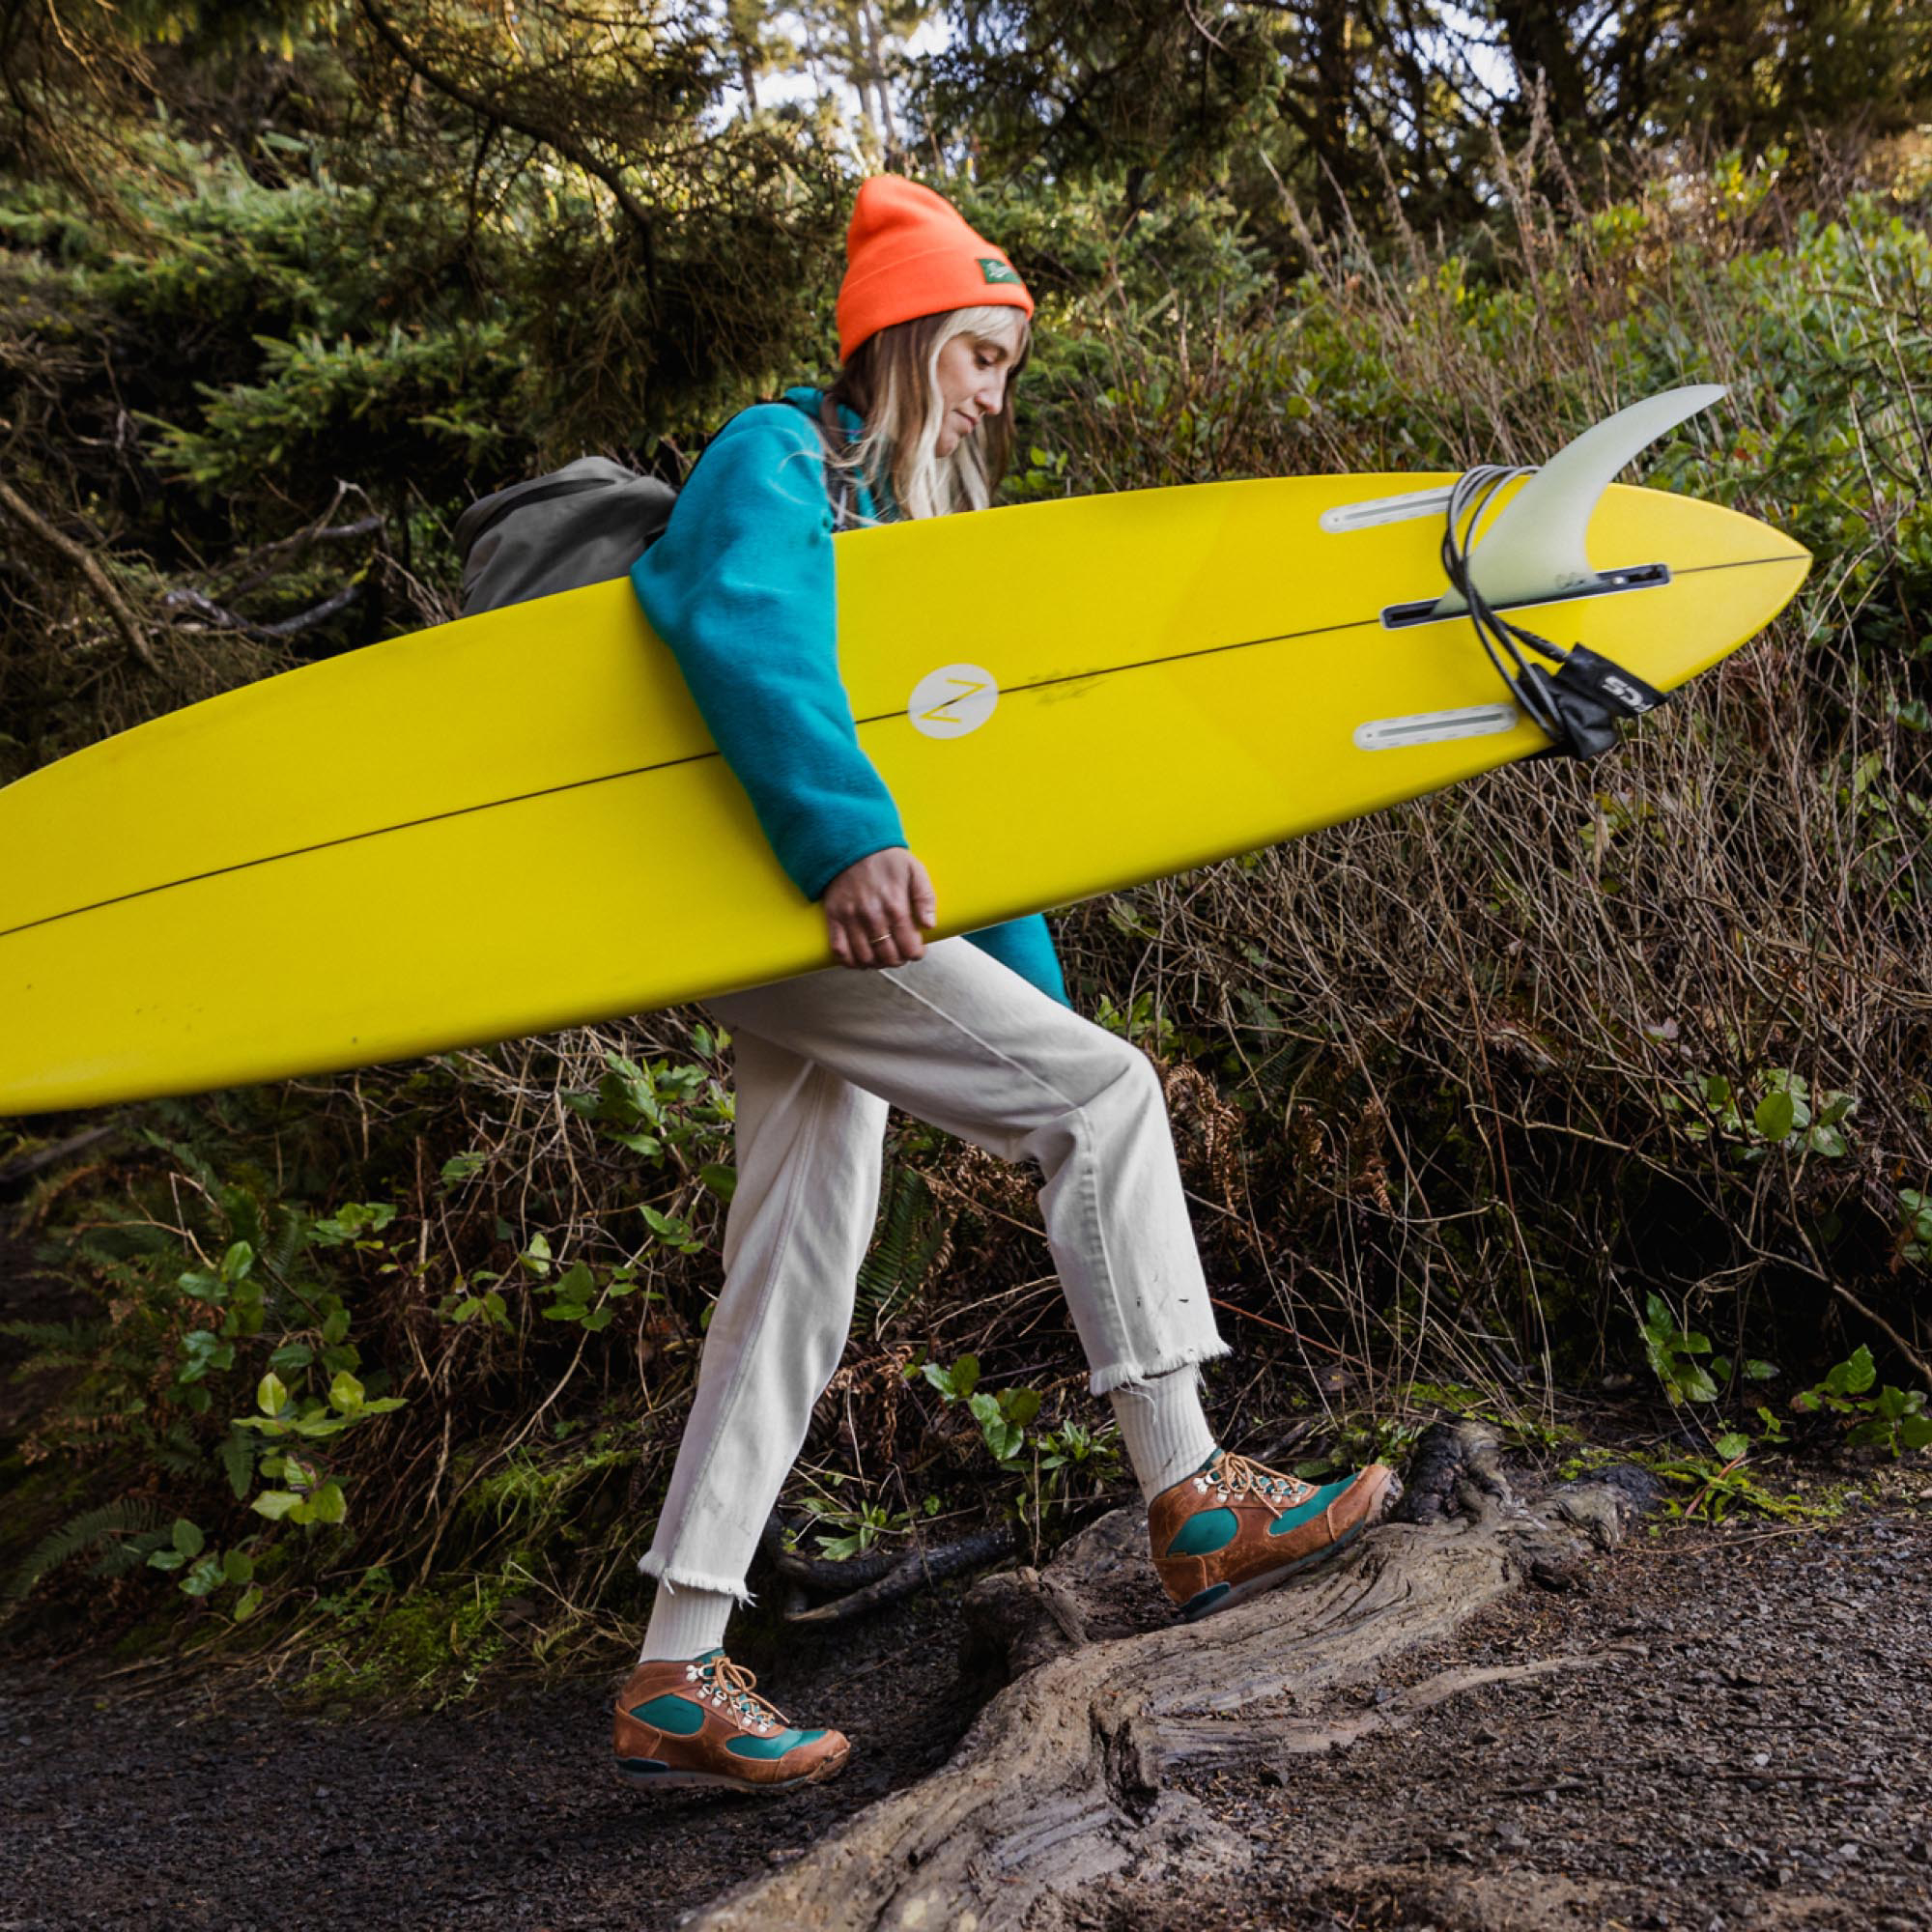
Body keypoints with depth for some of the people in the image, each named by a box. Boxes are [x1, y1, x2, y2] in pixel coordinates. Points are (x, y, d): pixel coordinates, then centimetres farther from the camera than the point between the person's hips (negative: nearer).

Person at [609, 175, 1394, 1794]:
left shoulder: (913, 517, 24)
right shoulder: (777, 460, -2)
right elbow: (738, 629, -25)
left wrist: (1033, 988, 18)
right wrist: (848, 832, -39)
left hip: (834, 918, 9)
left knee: (796, 1287, 4)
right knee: (1103, 1093, -12)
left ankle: (678, 1681, 8)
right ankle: (1191, 1506, -6)